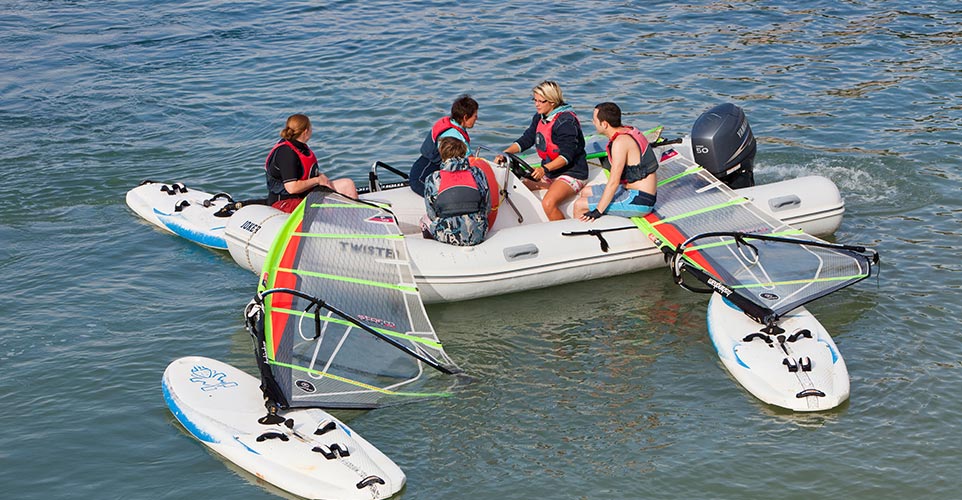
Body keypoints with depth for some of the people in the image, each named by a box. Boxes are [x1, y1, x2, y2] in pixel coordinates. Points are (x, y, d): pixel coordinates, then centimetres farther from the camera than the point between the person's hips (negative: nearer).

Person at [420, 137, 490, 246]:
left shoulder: (432, 179, -5)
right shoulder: (477, 173, 1)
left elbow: (432, 215, 2)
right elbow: (487, 207, 7)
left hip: (448, 237, -2)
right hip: (477, 236, 2)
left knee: (425, 220, 29)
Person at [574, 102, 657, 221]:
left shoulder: (620, 142, -21)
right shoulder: (628, 130, 7)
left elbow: (614, 182, -22)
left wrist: (597, 212, -18)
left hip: (638, 202, -10)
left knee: (579, 205, -9)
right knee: (585, 193, 21)